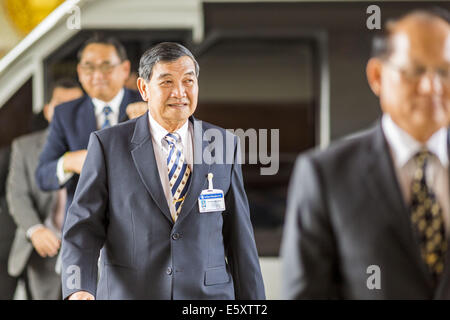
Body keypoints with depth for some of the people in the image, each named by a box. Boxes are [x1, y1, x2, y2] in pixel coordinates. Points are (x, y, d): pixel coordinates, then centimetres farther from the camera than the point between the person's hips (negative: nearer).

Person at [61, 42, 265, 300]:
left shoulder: (225, 145, 6)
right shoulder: (108, 145, 0)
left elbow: (239, 234, 7)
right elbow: (84, 226, -3)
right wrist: (78, 289, -20)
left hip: (208, 296, 1)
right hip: (130, 293, -1)